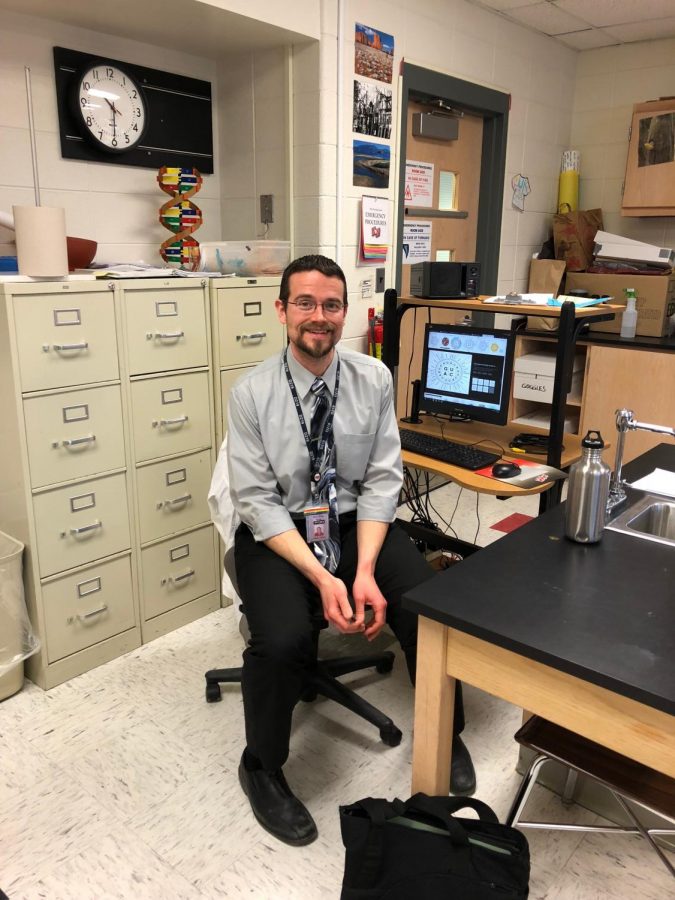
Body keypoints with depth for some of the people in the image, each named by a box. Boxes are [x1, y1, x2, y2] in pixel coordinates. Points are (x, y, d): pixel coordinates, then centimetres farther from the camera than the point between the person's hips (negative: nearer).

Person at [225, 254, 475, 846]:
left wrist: (364, 569, -18)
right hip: (276, 533, -2)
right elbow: (257, 501, -12)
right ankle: (262, 767, 6)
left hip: (359, 524, 2)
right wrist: (321, 577, -22)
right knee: (283, 641, -28)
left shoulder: (374, 379, -4)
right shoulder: (251, 393, -10)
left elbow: (382, 481, -5)